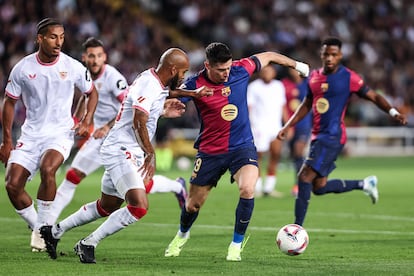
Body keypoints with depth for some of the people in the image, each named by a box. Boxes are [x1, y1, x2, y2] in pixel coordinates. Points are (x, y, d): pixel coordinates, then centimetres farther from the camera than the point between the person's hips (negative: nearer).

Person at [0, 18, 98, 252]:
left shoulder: (73, 67, -5)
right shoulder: (23, 68, -3)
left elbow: (92, 93, 12)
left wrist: (87, 121, -4)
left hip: (61, 133, -2)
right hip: (31, 134, 2)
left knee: (47, 169, -31)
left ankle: (44, 228, -15)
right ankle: (37, 227, 13)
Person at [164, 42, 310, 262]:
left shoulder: (241, 70, -9)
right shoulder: (194, 85, -15)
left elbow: (267, 57, 8)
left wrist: (296, 65, 23)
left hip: (242, 146, 0)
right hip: (210, 151, 0)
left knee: (247, 189, -27)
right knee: (194, 204, 9)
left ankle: (236, 245, -9)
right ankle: (182, 235, 45)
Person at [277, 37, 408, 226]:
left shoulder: (348, 77, -7)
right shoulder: (314, 77, 12)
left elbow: (373, 97, -2)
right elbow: (306, 106, 24)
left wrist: (393, 112, -16)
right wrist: (287, 127, 18)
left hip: (333, 136, -8)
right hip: (317, 136, 8)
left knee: (305, 177, -17)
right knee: (319, 187, 9)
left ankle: (297, 228, -14)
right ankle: (364, 184, 28)